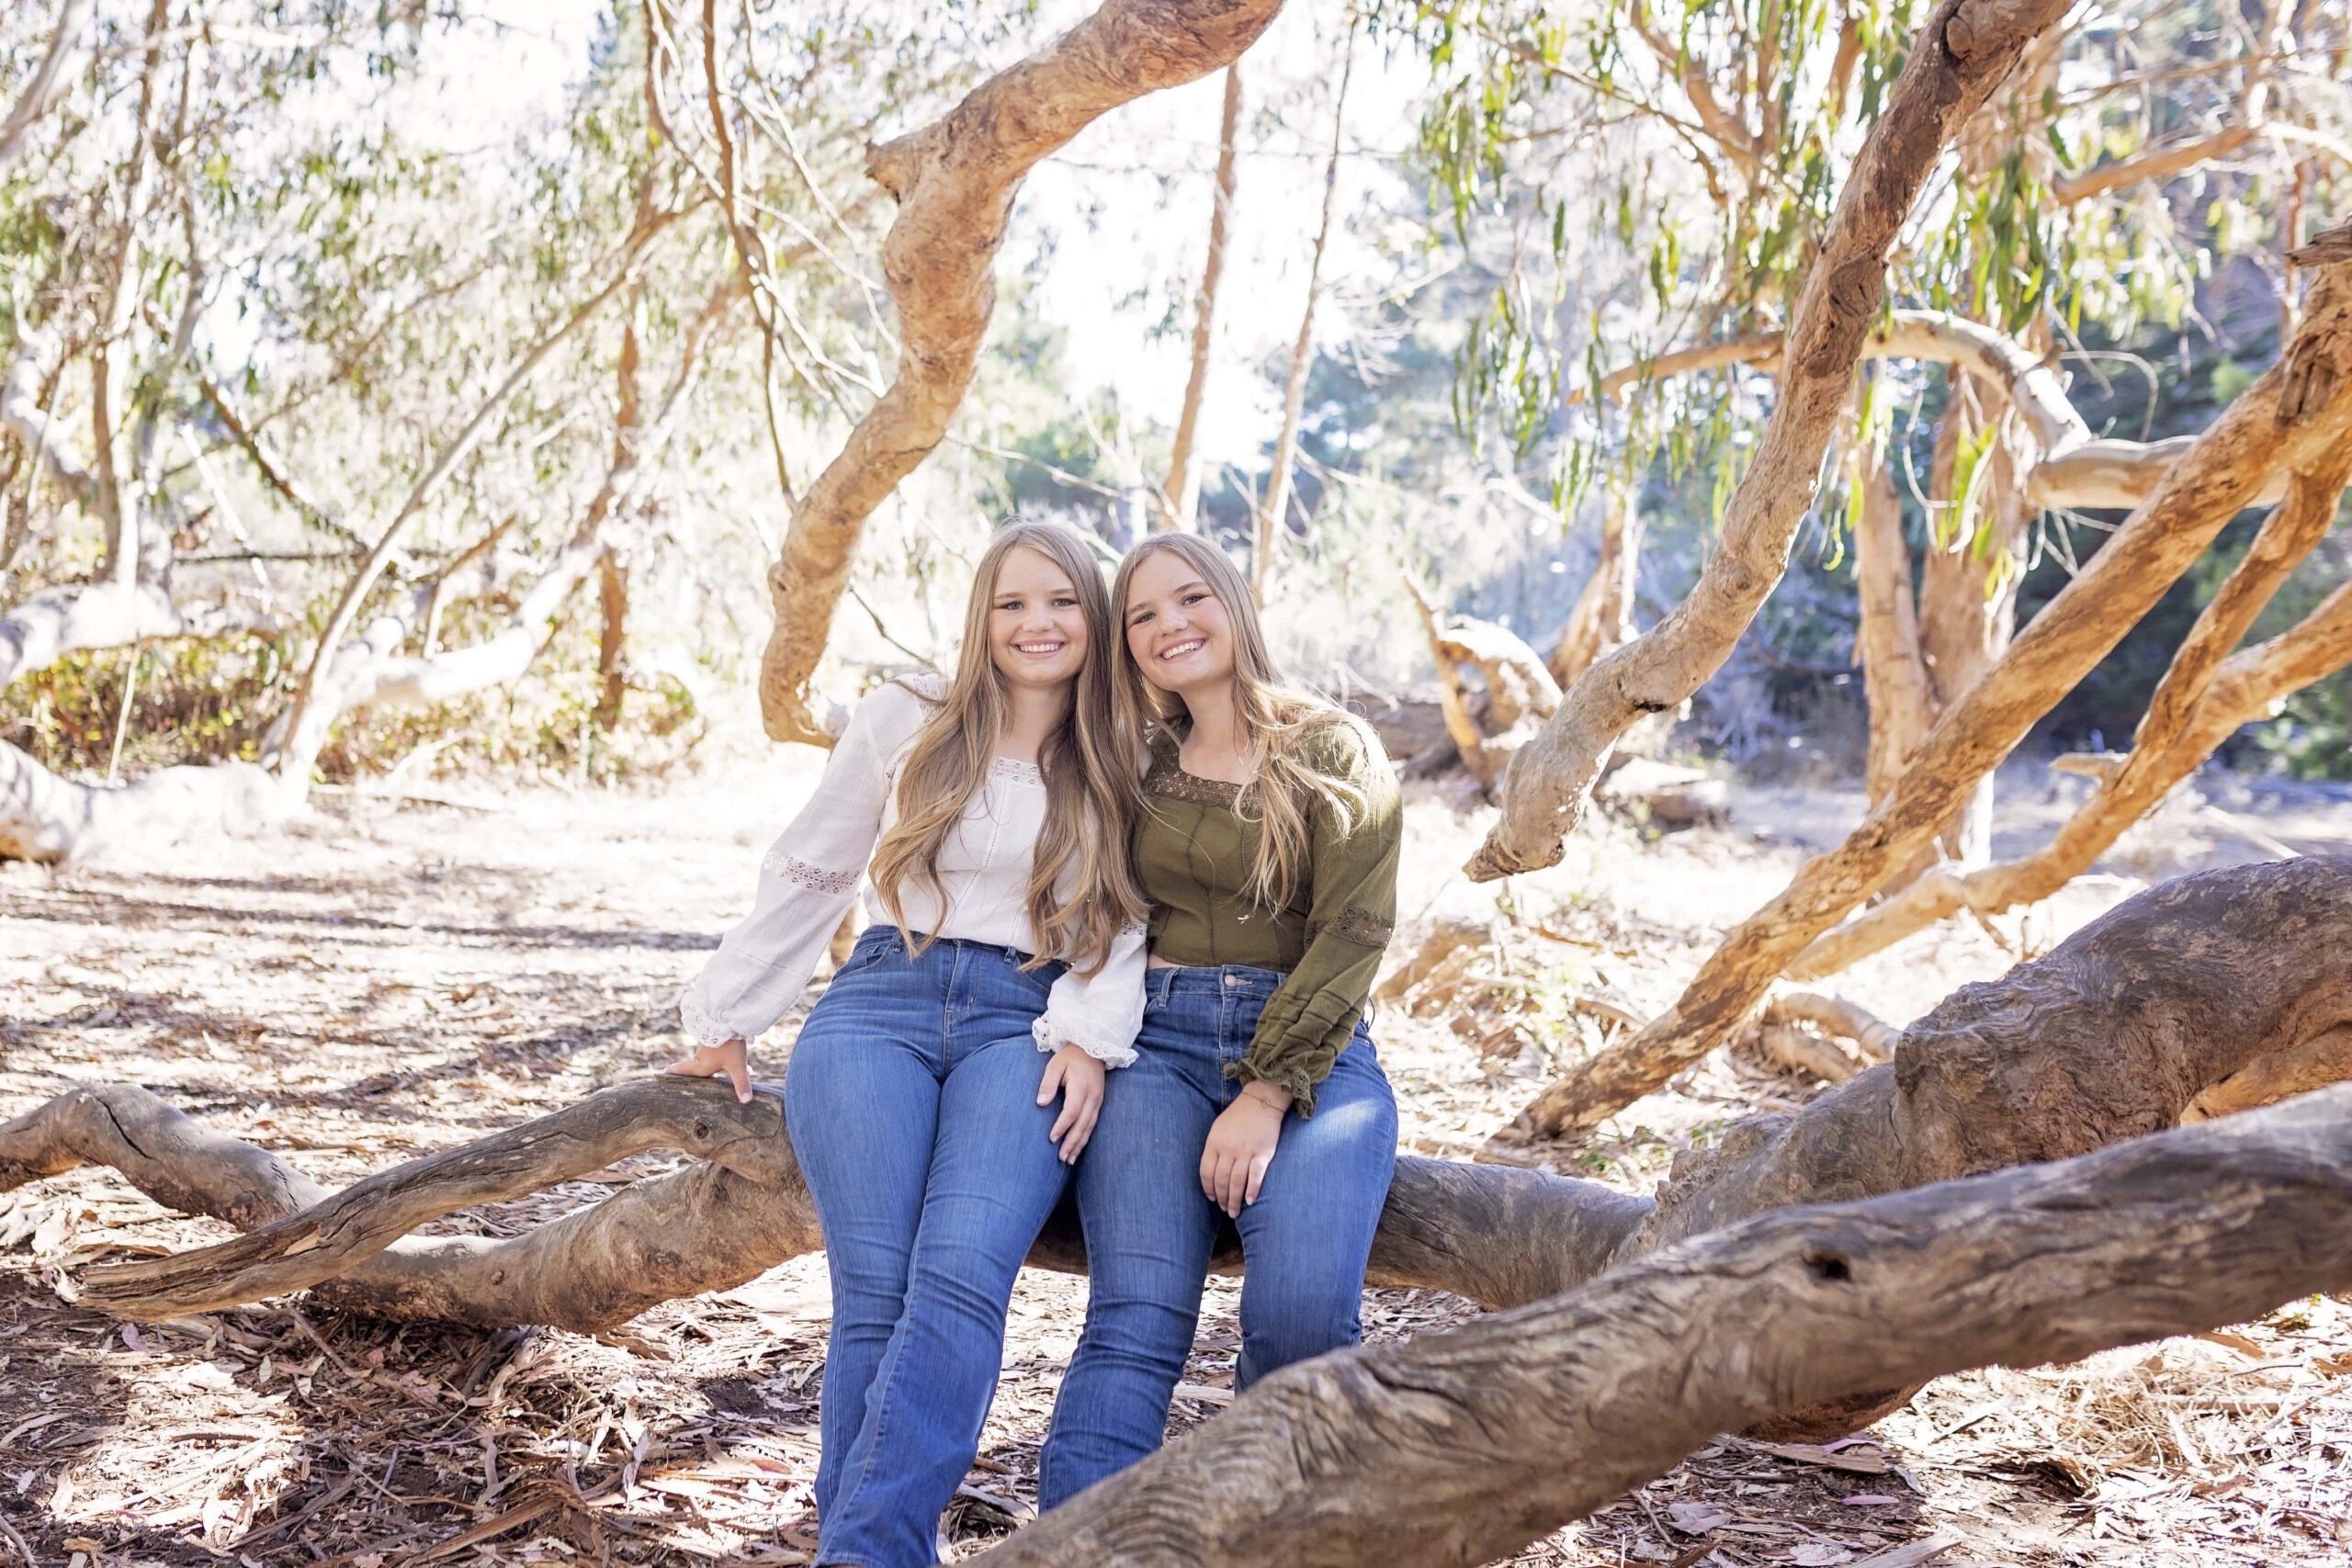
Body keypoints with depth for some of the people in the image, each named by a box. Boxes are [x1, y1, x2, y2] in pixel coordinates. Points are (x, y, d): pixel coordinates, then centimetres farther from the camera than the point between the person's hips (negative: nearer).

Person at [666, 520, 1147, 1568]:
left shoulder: (1122, 768, 14)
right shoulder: (905, 721, 11)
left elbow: (1126, 924, 10)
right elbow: (805, 874, 16)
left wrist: (1089, 1038, -7)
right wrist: (725, 1019, 18)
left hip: (1026, 1023, 0)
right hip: (881, 1004, 1)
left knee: (961, 1277, -26)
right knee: (874, 1293, -20)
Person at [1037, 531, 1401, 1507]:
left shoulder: (1336, 754, 5)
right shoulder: (1142, 768, 16)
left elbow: (1350, 933, -5)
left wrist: (1266, 1097, -14)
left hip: (1312, 1054, -2)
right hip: (1158, 1043, 2)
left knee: (1302, 1314, -27)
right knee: (1135, 1324, -21)